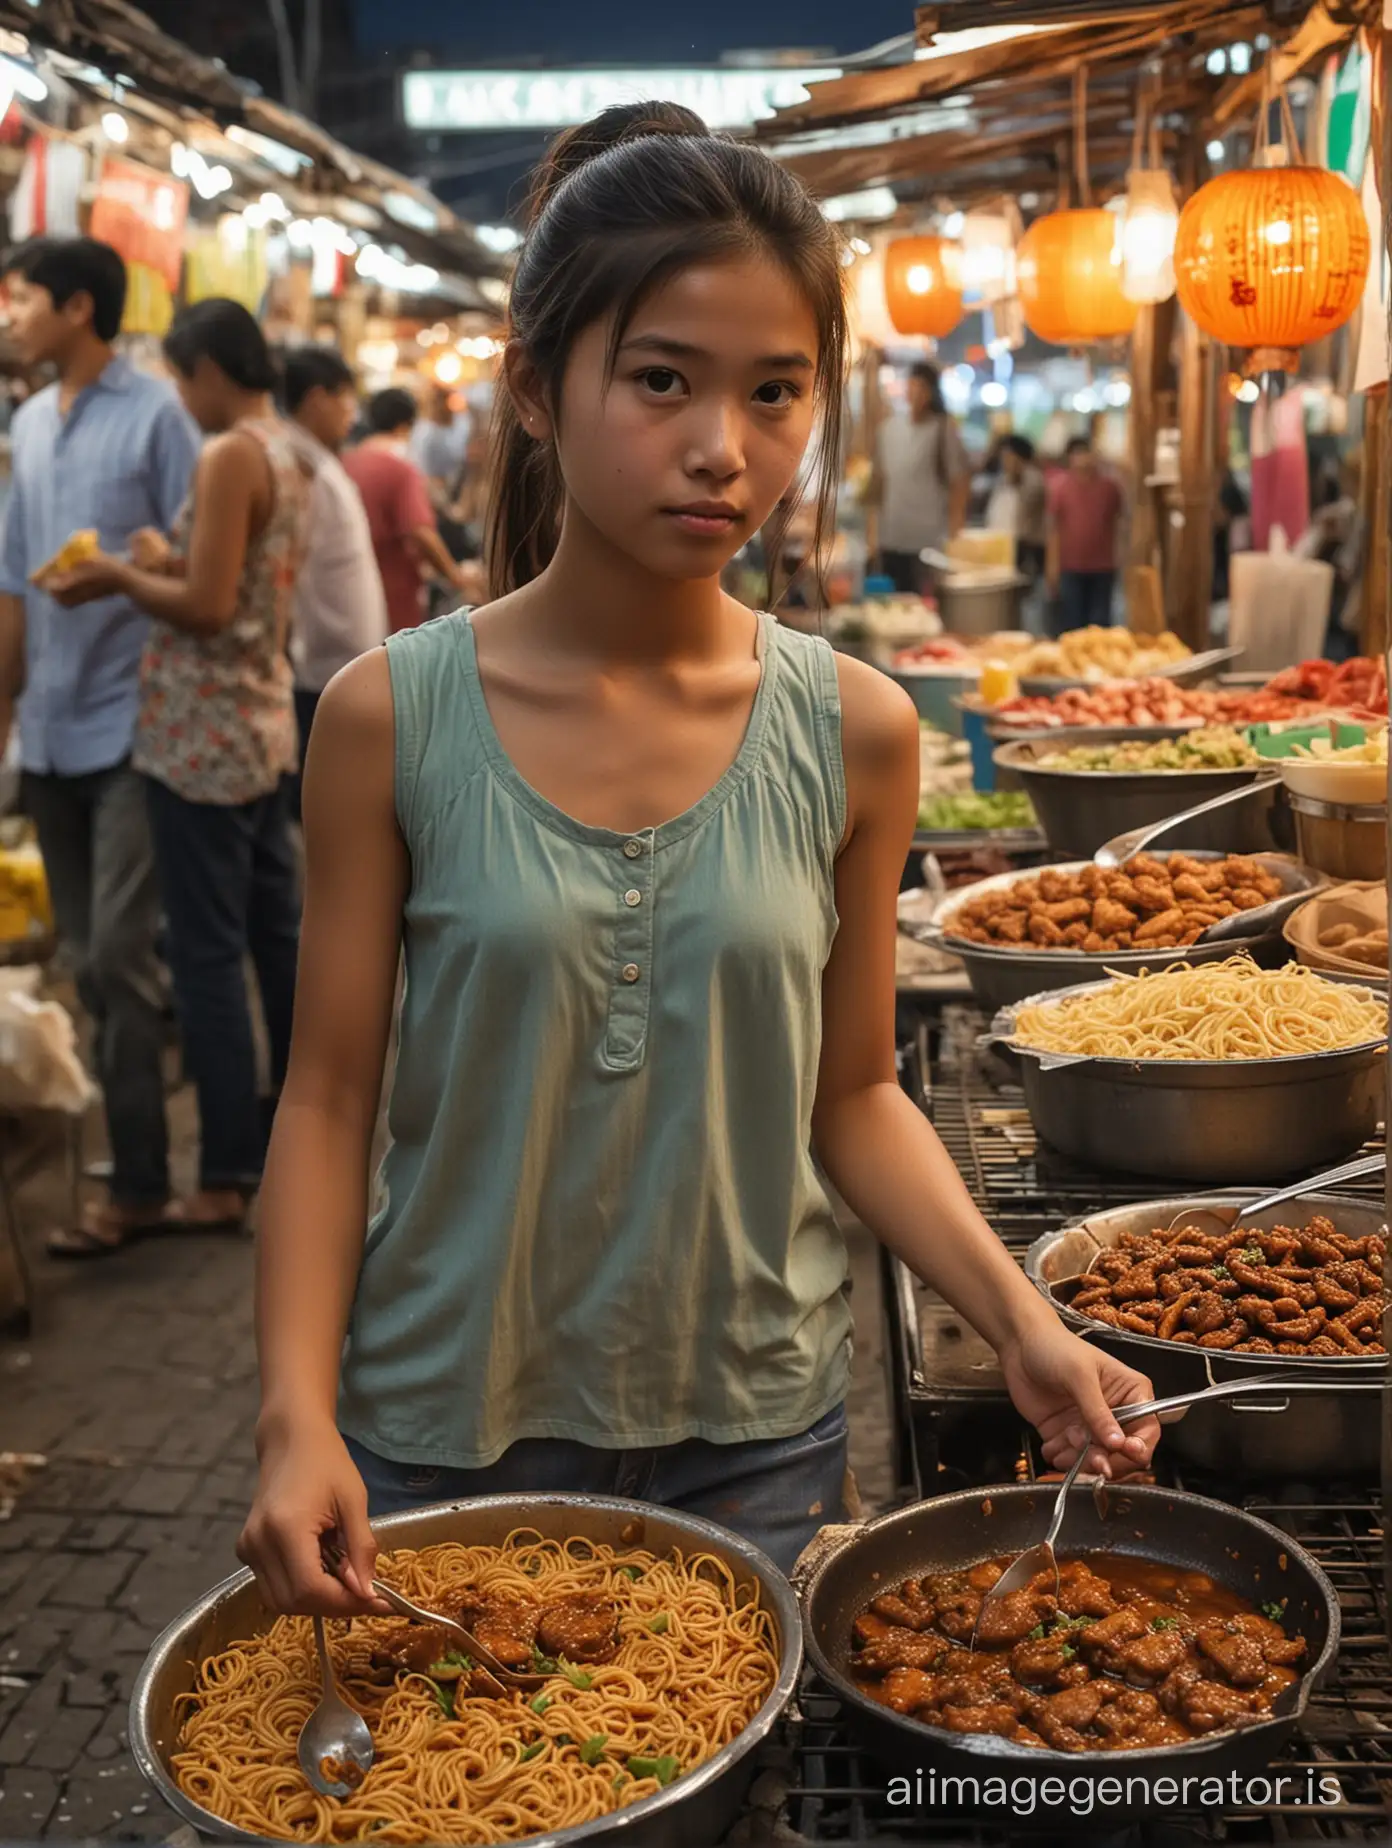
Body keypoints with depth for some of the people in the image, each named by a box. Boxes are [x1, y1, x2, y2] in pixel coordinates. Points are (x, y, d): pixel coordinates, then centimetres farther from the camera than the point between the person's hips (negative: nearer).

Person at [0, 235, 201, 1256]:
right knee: (88, 959, 10)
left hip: (131, 725, -7)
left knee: (119, 956, -7)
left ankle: (139, 1181, 3)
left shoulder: (157, 414, -7)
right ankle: (137, 1152, 20)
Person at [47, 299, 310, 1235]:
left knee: (209, 953, -4)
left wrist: (118, 577, -7)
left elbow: (208, 607, -20)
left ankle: (229, 1173, 1)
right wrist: (164, 560, 12)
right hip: (265, 724, 9)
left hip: (205, 735, -9)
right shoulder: (289, 455, 12)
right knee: (276, 932, 15)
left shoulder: (229, 456, -16)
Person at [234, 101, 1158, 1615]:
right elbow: (328, 1100, -6)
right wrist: (298, 1414, -18)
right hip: (443, 1427, -1)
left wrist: (1021, 1322, -11)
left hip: (754, 1433, 2)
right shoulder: (392, 719, -11)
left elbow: (851, 1094, 2)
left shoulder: (855, 734, -6)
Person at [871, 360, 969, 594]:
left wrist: (953, 531, -11)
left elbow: (960, 482, -6)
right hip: (890, 539, 5)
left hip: (930, 540, -5)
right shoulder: (888, 427, 8)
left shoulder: (944, 430, -5)